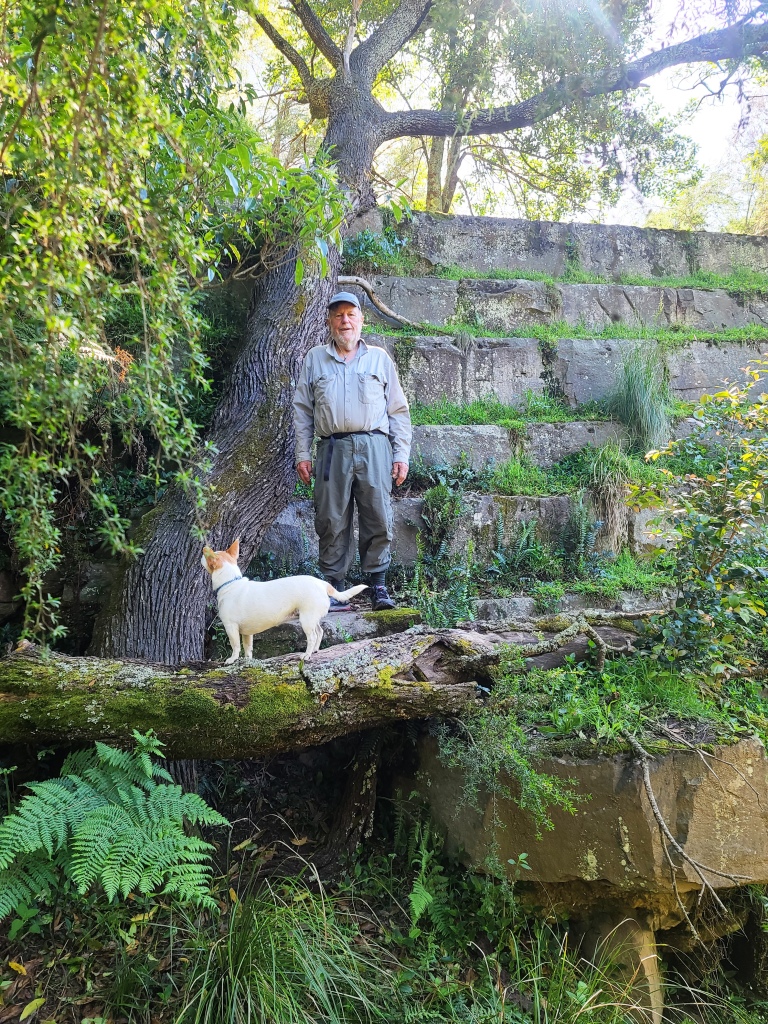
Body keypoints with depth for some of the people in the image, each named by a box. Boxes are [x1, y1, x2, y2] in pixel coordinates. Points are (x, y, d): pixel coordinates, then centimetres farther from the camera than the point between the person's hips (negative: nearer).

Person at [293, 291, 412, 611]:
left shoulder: (379, 358, 16)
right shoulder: (315, 359, 17)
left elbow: (398, 410, 14)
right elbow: (302, 409, 14)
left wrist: (401, 454, 5)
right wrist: (302, 454, 5)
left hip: (373, 446, 0)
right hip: (332, 448, 1)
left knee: (377, 518, -5)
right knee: (332, 520, 0)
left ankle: (378, 585, 4)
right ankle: (335, 588, 7)